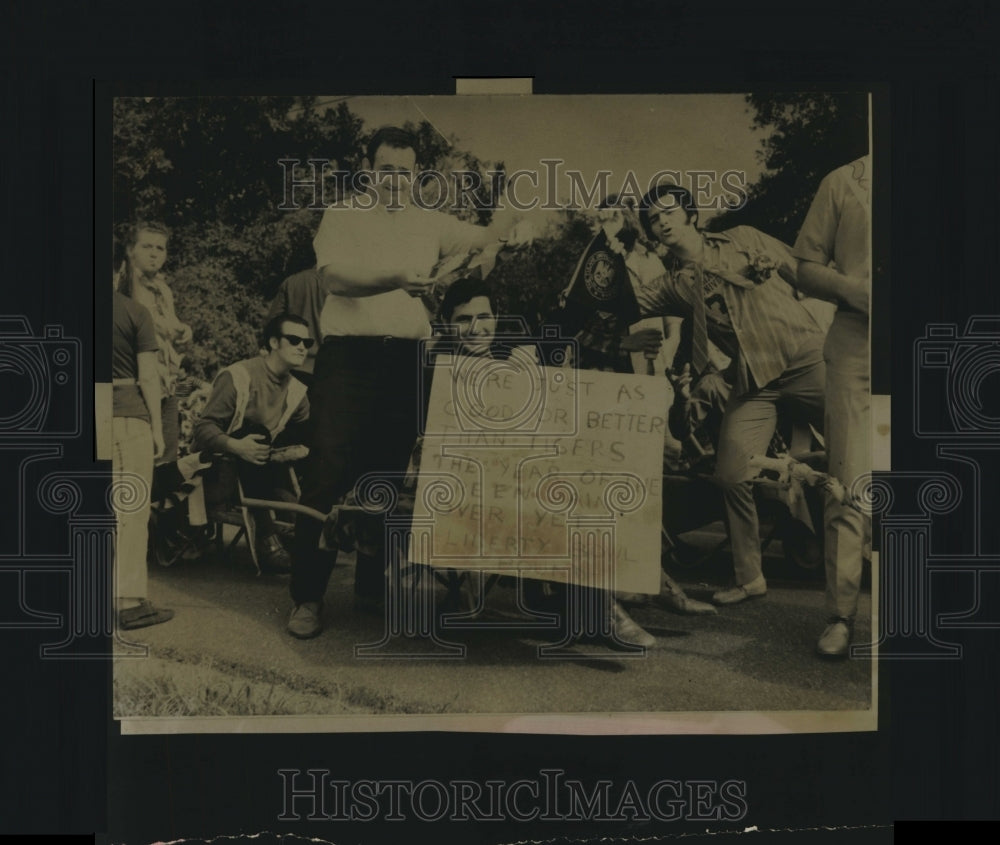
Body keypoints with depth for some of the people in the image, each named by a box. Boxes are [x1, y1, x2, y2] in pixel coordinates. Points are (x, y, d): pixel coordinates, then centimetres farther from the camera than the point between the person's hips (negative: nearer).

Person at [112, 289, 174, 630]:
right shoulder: (135, 312, -6)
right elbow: (148, 378, -6)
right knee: (131, 507, 0)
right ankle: (130, 601, -1)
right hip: (128, 414, -4)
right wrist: (157, 426, 1)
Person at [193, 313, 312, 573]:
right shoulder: (237, 376, -15)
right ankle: (265, 537, -32)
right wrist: (236, 445, -39)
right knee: (255, 430, -33)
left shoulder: (297, 391, 3)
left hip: (256, 473, 5)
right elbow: (203, 428, -21)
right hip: (217, 467, -5)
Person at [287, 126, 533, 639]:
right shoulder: (343, 217, 2)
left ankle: (373, 586, 19)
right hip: (348, 355, -4)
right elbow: (335, 277, -12)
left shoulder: (429, 224, 15)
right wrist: (396, 280, -28)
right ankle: (307, 596, -3)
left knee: (389, 473, 8)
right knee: (329, 473, -7)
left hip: (406, 359, 4)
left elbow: (479, 237, 10)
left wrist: (513, 233, -14)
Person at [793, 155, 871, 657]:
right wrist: (857, 290, -11)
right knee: (849, 484, -4)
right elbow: (807, 267, 8)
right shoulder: (843, 184, 9)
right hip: (856, 348, -1)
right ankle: (840, 615, 1)